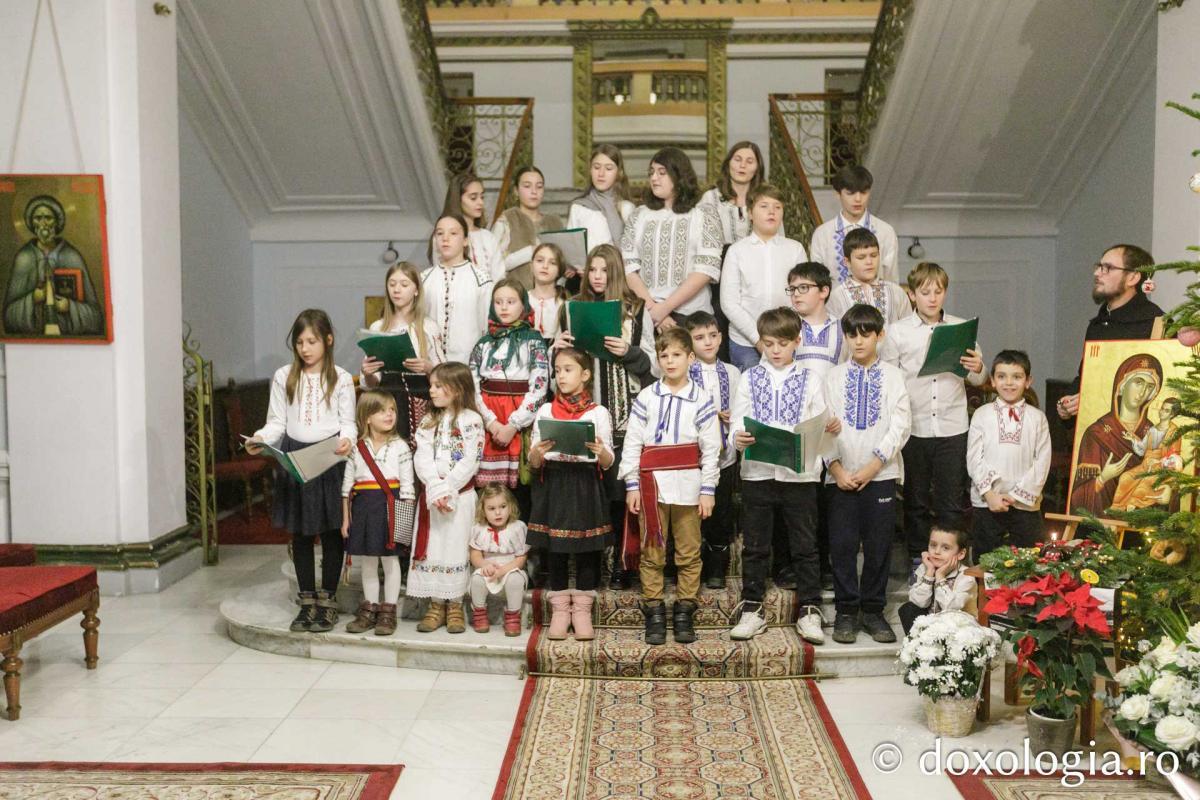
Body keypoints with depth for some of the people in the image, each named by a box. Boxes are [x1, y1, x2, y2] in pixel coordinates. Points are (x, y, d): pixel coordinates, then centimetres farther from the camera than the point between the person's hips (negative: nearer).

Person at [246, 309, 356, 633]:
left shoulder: (341, 379, 0)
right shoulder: (283, 377, 5)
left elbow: (348, 422, -2)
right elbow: (277, 422, 4)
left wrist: (347, 440, -24)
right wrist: (260, 439, -15)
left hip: (329, 458, -2)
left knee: (331, 530, 4)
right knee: (300, 532, 9)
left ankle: (328, 601, 16)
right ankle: (307, 600, 21)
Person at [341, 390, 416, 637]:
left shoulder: (400, 447, -2)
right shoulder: (357, 448, 5)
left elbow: (407, 485, -4)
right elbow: (348, 484, 8)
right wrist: (346, 517, 6)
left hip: (390, 507, -3)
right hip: (363, 507, 3)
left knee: (390, 561, 5)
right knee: (367, 562, 12)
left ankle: (388, 612, 14)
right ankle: (369, 609, 23)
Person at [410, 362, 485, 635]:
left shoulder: (471, 420, -5)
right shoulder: (429, 421, 10)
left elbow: (470, 462, -11)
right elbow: (421, 458, -1)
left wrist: (448, 488, -16)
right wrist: (436, 488, -15)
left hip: (460, 495, -4)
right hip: (431, 494, 4)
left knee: (456, 548, 0)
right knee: (431, 548, 5)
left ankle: (455, 606, 12)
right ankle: (436, 606, 15)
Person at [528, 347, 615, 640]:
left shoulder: (598, 412, 4)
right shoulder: (546, 411, 8)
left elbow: (607, 464, 2)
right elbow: (533, 462, 6)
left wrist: (600, 451, -20)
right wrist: (538, 451, -16)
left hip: (586, 486, -1)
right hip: (553, 484, 1)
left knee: (587, 550, 3)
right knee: (555, 550, 5)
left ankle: (582, 611, 15)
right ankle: (559, 611, 16)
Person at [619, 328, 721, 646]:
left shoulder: (701, 400, 2)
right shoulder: (646, 397, 3)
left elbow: (711, 449, 3)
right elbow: (632, 443, 4)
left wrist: (708, 490, -1)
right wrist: (632, 485, -1)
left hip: (688, 485, 0)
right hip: (652, 484, 0)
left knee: (689, 552, 5)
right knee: (651, 553, 5)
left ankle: (684, 613, 17)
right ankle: (654, 614, 14)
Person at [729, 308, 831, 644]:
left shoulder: (809, 380, 6)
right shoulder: (749, 379, 7)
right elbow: (739, 422, 1)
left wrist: (830, 428, -19)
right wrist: (738, 439, -20)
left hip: (800, 474, -1)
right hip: (757, 473, 1)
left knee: (805, 546, 6)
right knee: (754, 546, 8)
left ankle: (809, 612, 15)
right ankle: (752, 611, 18)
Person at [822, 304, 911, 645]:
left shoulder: (892, 375, 4)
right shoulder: (835, 376, 7)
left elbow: (900, 425, -2)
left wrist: (874, 464, -11)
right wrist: (835, 467, -9)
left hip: (881, 474, 0)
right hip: (841, 475, 1)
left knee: (878, 544, 4)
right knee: (842, 544, 0)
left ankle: (873, 610, 17)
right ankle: (846, 612, 11)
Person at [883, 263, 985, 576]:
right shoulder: (898, 331, 2)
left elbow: (978, 380, 13)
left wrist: (978, 369, -10)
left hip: (952, 427, 1)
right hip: (913, 428, -1)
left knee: (952, 501, 5)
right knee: (916, 500, 10)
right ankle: (918, 559, 22)